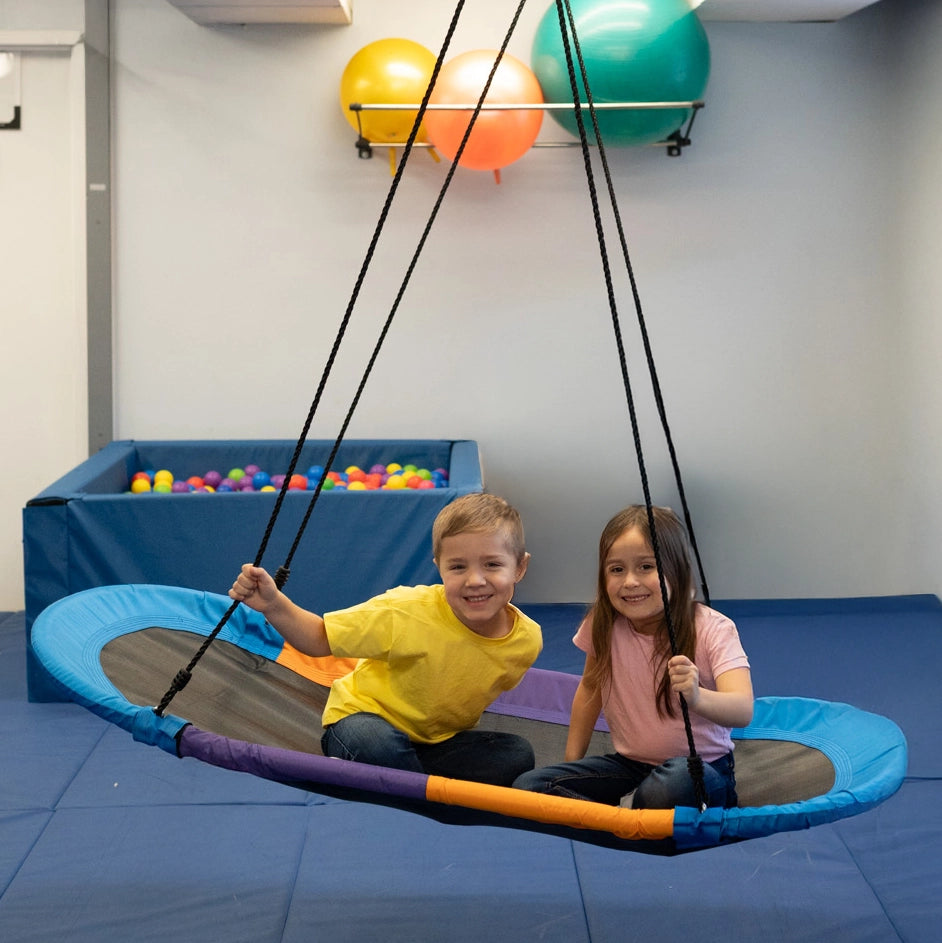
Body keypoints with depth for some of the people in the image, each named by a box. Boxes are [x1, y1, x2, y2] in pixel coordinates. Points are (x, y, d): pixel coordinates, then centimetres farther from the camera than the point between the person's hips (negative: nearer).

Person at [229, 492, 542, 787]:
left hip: (440, 739, 5)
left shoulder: (527, 640, -15)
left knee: (517, 756, -19)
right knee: (372, 743, -39)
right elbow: (320, 640, -17)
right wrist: (274, 605, -33)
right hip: (365, 718, -4)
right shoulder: (407, 612, -28)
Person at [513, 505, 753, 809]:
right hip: (629, 764, 4)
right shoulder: (603, 625, -5)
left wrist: (697, 698, -54)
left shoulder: (713, 630, -18)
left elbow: (743, 711, -32)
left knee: (675, 785, -40)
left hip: (701, 768, -4)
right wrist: (572, 762, 8)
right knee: (528, 786, -14)